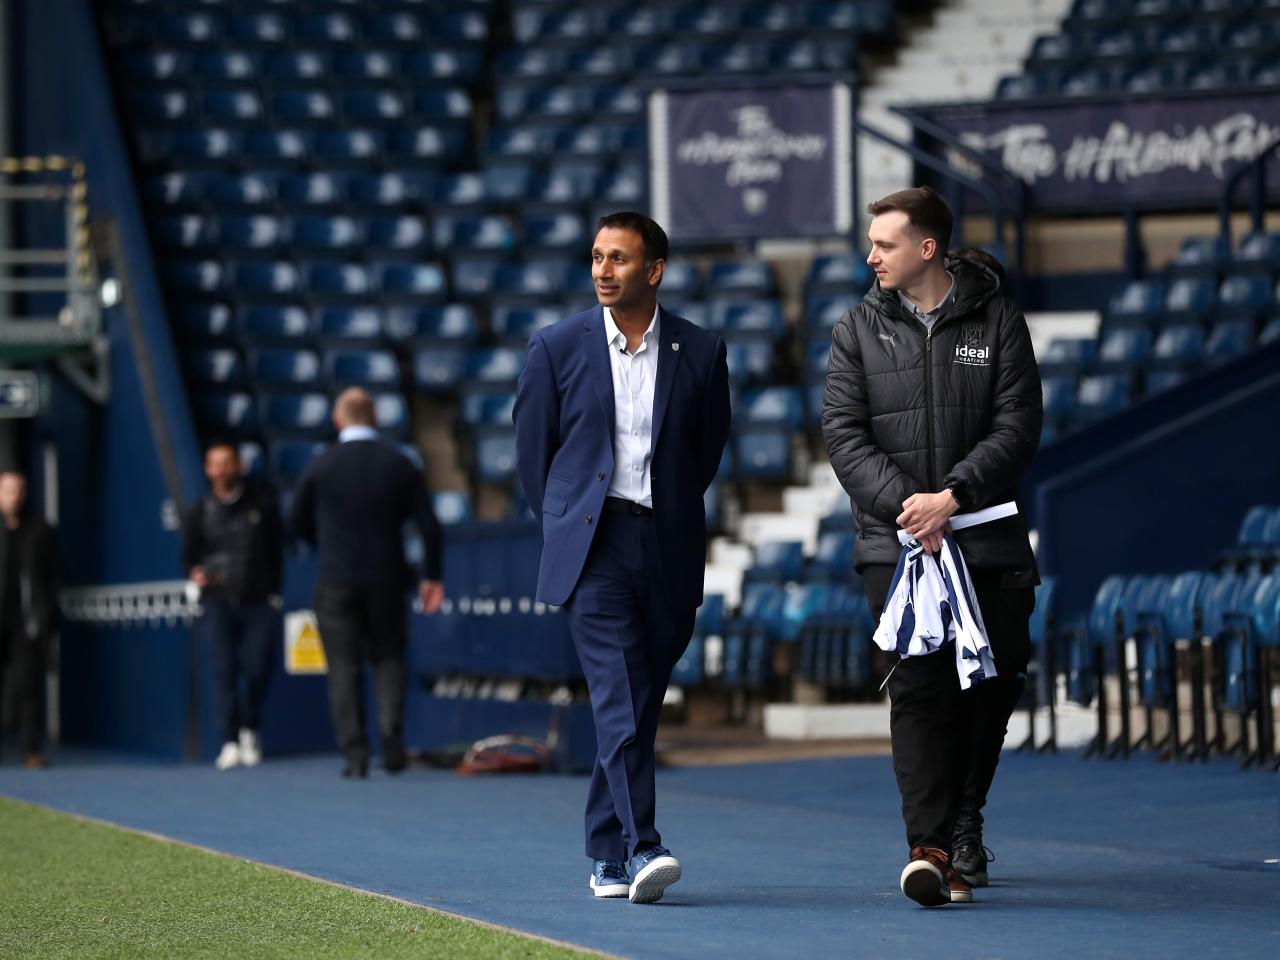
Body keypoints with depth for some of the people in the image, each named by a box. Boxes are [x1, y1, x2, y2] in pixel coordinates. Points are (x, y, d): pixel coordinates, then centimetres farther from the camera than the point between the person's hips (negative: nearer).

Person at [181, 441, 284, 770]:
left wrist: (274, 591, 8)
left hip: (258, 599, 0)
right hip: (218, 601, 0)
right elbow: (189, 554, 13)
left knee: (257, 667, -4)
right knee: (224, 668, -9)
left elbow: (277, 546, 11)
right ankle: (230, 741, -7)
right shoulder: (200, 512, 6)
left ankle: (250, 731, 20)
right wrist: (195, 573, -10)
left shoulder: (262, 501, 5)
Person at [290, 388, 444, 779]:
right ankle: (392, 737, -3)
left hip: (336, 581, -1)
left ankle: (355, 755, -2)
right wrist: (431, 576, 7)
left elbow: (298, 523, 4)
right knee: (388, 659, 15)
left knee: (345, 668, 3)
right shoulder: (400, 465, 0)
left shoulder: (320, 466, -5)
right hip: (387, 581, 2)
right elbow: (429, 524, -2)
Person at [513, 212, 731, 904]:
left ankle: (605, 856, 17)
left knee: (639, 707, 6)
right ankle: (640, 849, -22)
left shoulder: (701, 353, 4)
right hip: (593, 546, -2)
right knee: (618, 697, -15)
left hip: (668, 551, 2)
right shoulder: (558, 347, 3)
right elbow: (531, 450, 12)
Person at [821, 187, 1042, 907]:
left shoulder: (996, 321, 3)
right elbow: (843, 431, 1)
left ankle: (964, 823, 28)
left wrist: (951, 497, -16)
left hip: (989, 541, 1)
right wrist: (903, 502, -14)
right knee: (919, 688, -10)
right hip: (896, 543, 0)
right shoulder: (860, 329, 7)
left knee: (994, 681, 8)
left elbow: (1018, 427, -3)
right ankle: (931, 847, -15)